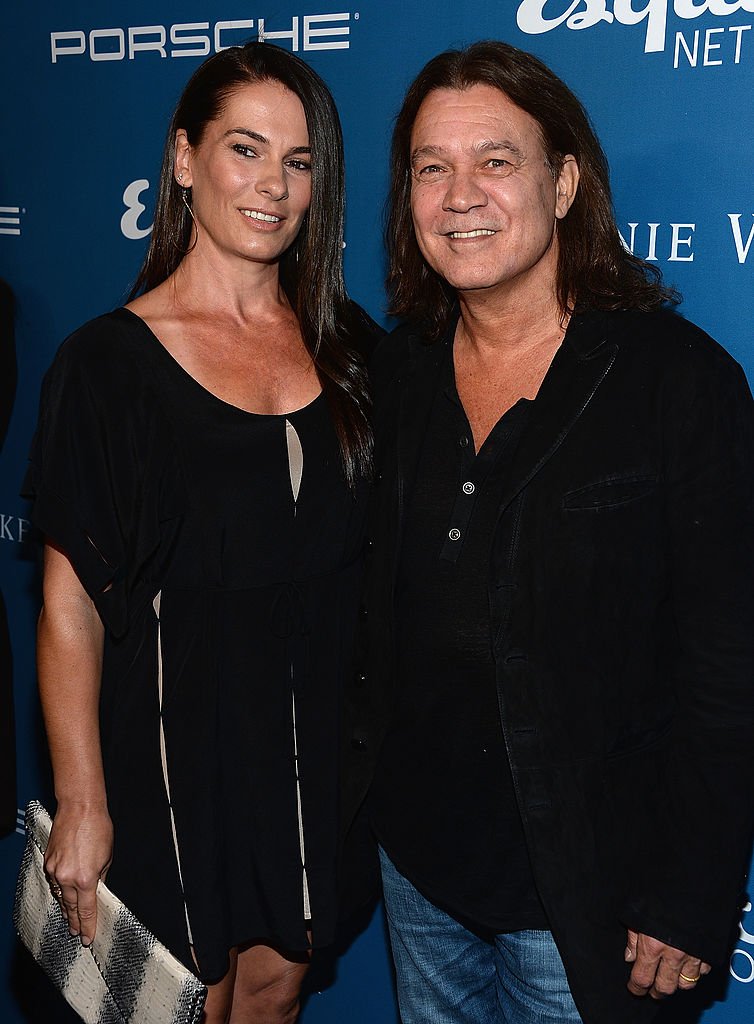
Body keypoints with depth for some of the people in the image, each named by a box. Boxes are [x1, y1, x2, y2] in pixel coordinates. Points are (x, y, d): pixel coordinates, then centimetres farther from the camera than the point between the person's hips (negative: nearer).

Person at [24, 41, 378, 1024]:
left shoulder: (349, 344, 2)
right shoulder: (108, 362, -11)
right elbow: (71, 602, -11)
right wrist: (83, 805, -11)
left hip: (319, 732, 4)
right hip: (177, 739, -4)